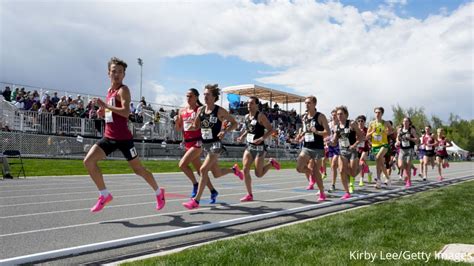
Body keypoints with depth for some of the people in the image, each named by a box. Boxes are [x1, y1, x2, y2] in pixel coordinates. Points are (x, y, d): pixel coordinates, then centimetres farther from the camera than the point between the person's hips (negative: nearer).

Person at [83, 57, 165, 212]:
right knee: (88, 161, -9)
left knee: (138, 169, 5)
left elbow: (126, 112, -26)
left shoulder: (123, 90, -10)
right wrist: (103, 112, 7)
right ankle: (104, 195, 3)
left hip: (123, 138, -7)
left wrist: (105, 106, -28)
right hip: (109, 137, 7)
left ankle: (159, 193, 27)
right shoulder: (110, 91, 14)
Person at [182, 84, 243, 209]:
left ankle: (196, 200, -11)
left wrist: (225, 131, -17)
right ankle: (234, 169, 44)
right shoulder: (200, 110, 6)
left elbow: (234, 123, -2)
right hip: (205, 145, 7)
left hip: (215, 144, -6)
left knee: (203, 170, -17)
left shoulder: (220, 111, -8)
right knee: (217, 174, 14)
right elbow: (196, 126, 15)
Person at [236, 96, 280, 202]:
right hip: (249, 147, 6)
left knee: (259, 174, 0)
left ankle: (271, 163, 28)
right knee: (245, 170, -5)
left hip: (259, 147, -6)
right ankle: (249, 195, 6)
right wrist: (242, 136, 6)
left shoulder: (260, 116, -12)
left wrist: (261, 138, -26)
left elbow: (271, 130, -15)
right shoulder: (246, 117, 8)